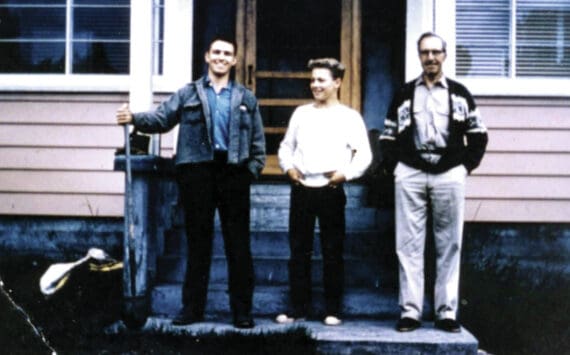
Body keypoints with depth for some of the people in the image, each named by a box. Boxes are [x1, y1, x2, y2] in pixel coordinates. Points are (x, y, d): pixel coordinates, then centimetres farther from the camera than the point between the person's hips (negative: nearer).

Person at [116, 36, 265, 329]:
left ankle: (242, 310, 9)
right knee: (198, 242, 6)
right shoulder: (188, 94, 11)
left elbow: (258, 140, 11)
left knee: (238, 244, 2)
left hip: (234, 172, 0)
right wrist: (134, 118, -16)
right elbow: (162, 118, 1)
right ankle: (192, 307, 14)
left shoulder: (246, 99, 14)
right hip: (197, 172, 0)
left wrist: (253, 168, -2)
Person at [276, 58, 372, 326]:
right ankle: (298, 309, 14)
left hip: (331, 190, -3)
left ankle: (332, 311, 11)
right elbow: (286, 146, 18)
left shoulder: (349, 116, 2)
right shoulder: (301, 113, 14)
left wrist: (346, 173, -16)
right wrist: (288, 166, 0)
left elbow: (364, 154, -2)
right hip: (301, 189, 4)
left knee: (332, 252, 2)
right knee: (299, 251, 6)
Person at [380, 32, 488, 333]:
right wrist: (394, 167, 1)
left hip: (449, 175, 0)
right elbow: (388, 136, 12)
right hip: (410, 176, 0)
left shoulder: (460, 93, 12)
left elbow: (478, 135, 12)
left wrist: (467, 166, 3)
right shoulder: (404, 94, 12)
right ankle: (410, 310, 2)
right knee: (409, 245, -2)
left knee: (449, 245, 1)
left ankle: (446, 311, 6)